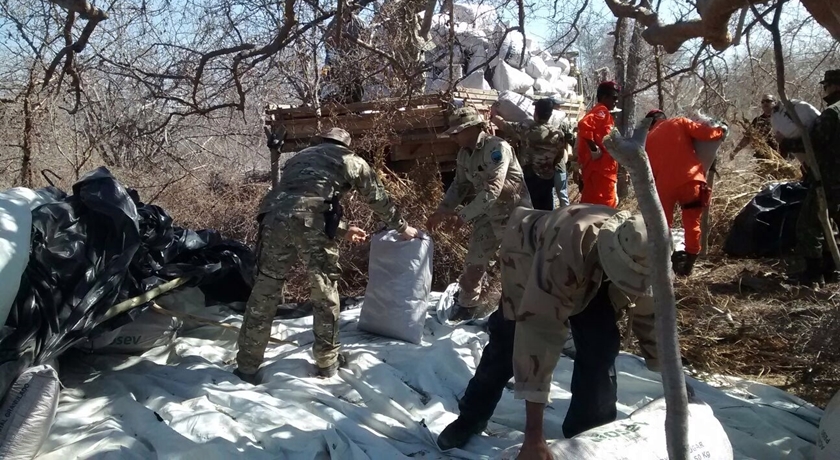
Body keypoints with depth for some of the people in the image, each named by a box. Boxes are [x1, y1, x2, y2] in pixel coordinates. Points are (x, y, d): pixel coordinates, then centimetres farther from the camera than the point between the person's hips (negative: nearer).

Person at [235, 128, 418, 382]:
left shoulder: (300, 157, 37)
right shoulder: (351, 160, 25)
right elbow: (379, 199, 32)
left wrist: (342, 230, 50)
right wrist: (403, 228, 48)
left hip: (275, 217, 4)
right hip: (311, 223, -4)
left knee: (265, 291, 11)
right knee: (325, 291, 14)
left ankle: (247, 367, 17)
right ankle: (327, 361, 24)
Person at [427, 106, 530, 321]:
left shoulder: (498, 148, -25)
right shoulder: (464, 154, 0)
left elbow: (492, 190, -32)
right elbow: (459, 186, 11)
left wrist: (462, 216, -33)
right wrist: (441, 211, -2)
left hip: (514, 214, -7)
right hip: (487, 216, 7)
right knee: (474, 262, 10)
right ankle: (466, 306, 27)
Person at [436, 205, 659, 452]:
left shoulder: (643, 259, -31)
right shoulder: (563, 254, -49)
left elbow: (651, 316, -12)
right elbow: (540, 332, -50)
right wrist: (533, 430, -49)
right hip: (530, 257, -3)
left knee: (600, 345, -13)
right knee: (507, 340, 0)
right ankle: (470, 419, 22)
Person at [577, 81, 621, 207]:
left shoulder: (597, 112, 22)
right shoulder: (602, 112, -9)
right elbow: (584, 125, -28)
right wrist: (595, 149, -21)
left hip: (596, 167, 10)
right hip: (601, 168, -10)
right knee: (606, 205, -9)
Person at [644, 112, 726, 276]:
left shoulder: (648, 139, 20)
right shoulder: (679, 123, 12)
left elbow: (647, 169, 18)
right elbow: (706, 133, 0)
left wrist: (652, 189, 25)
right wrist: (721, 131, 19)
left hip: (664, 185, 2)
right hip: (690, 180, -2)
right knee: (692, 224, 11)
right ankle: (689, 263, 12)